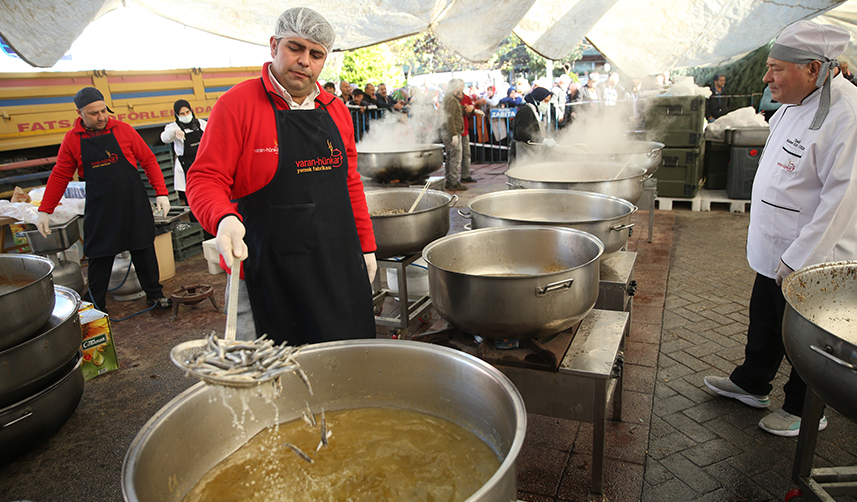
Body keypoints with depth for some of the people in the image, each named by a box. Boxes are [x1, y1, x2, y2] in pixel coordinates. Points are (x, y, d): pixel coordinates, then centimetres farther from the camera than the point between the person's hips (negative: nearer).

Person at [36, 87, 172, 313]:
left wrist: (161, 192, -5)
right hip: (99, 208, 0)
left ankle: (154, 295, 23)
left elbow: (148, 160, 2)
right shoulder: (72, 140, 0)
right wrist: (44, 211, 6)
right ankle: (96, 308, 17)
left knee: (143, 251, 8)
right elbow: (59, 176, 7)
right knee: (99, 258, 5)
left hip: (134, 204, 0)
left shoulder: (123, 130, -2)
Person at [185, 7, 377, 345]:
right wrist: (223, 219, -29)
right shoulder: (237, 104, -6)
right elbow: (204, 180, -9)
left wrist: (365, 245, 15)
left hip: (339, 269, 5)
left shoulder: (335, 110, 11)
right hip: (267, 275, -5)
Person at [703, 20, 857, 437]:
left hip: (811, 261, -8)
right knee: (763, 323, 22)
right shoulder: (794, 107, 6)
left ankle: (804, 411, 30)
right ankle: (751, 384, 41)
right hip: (776, 251, 9)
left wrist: (798, 259, -22)